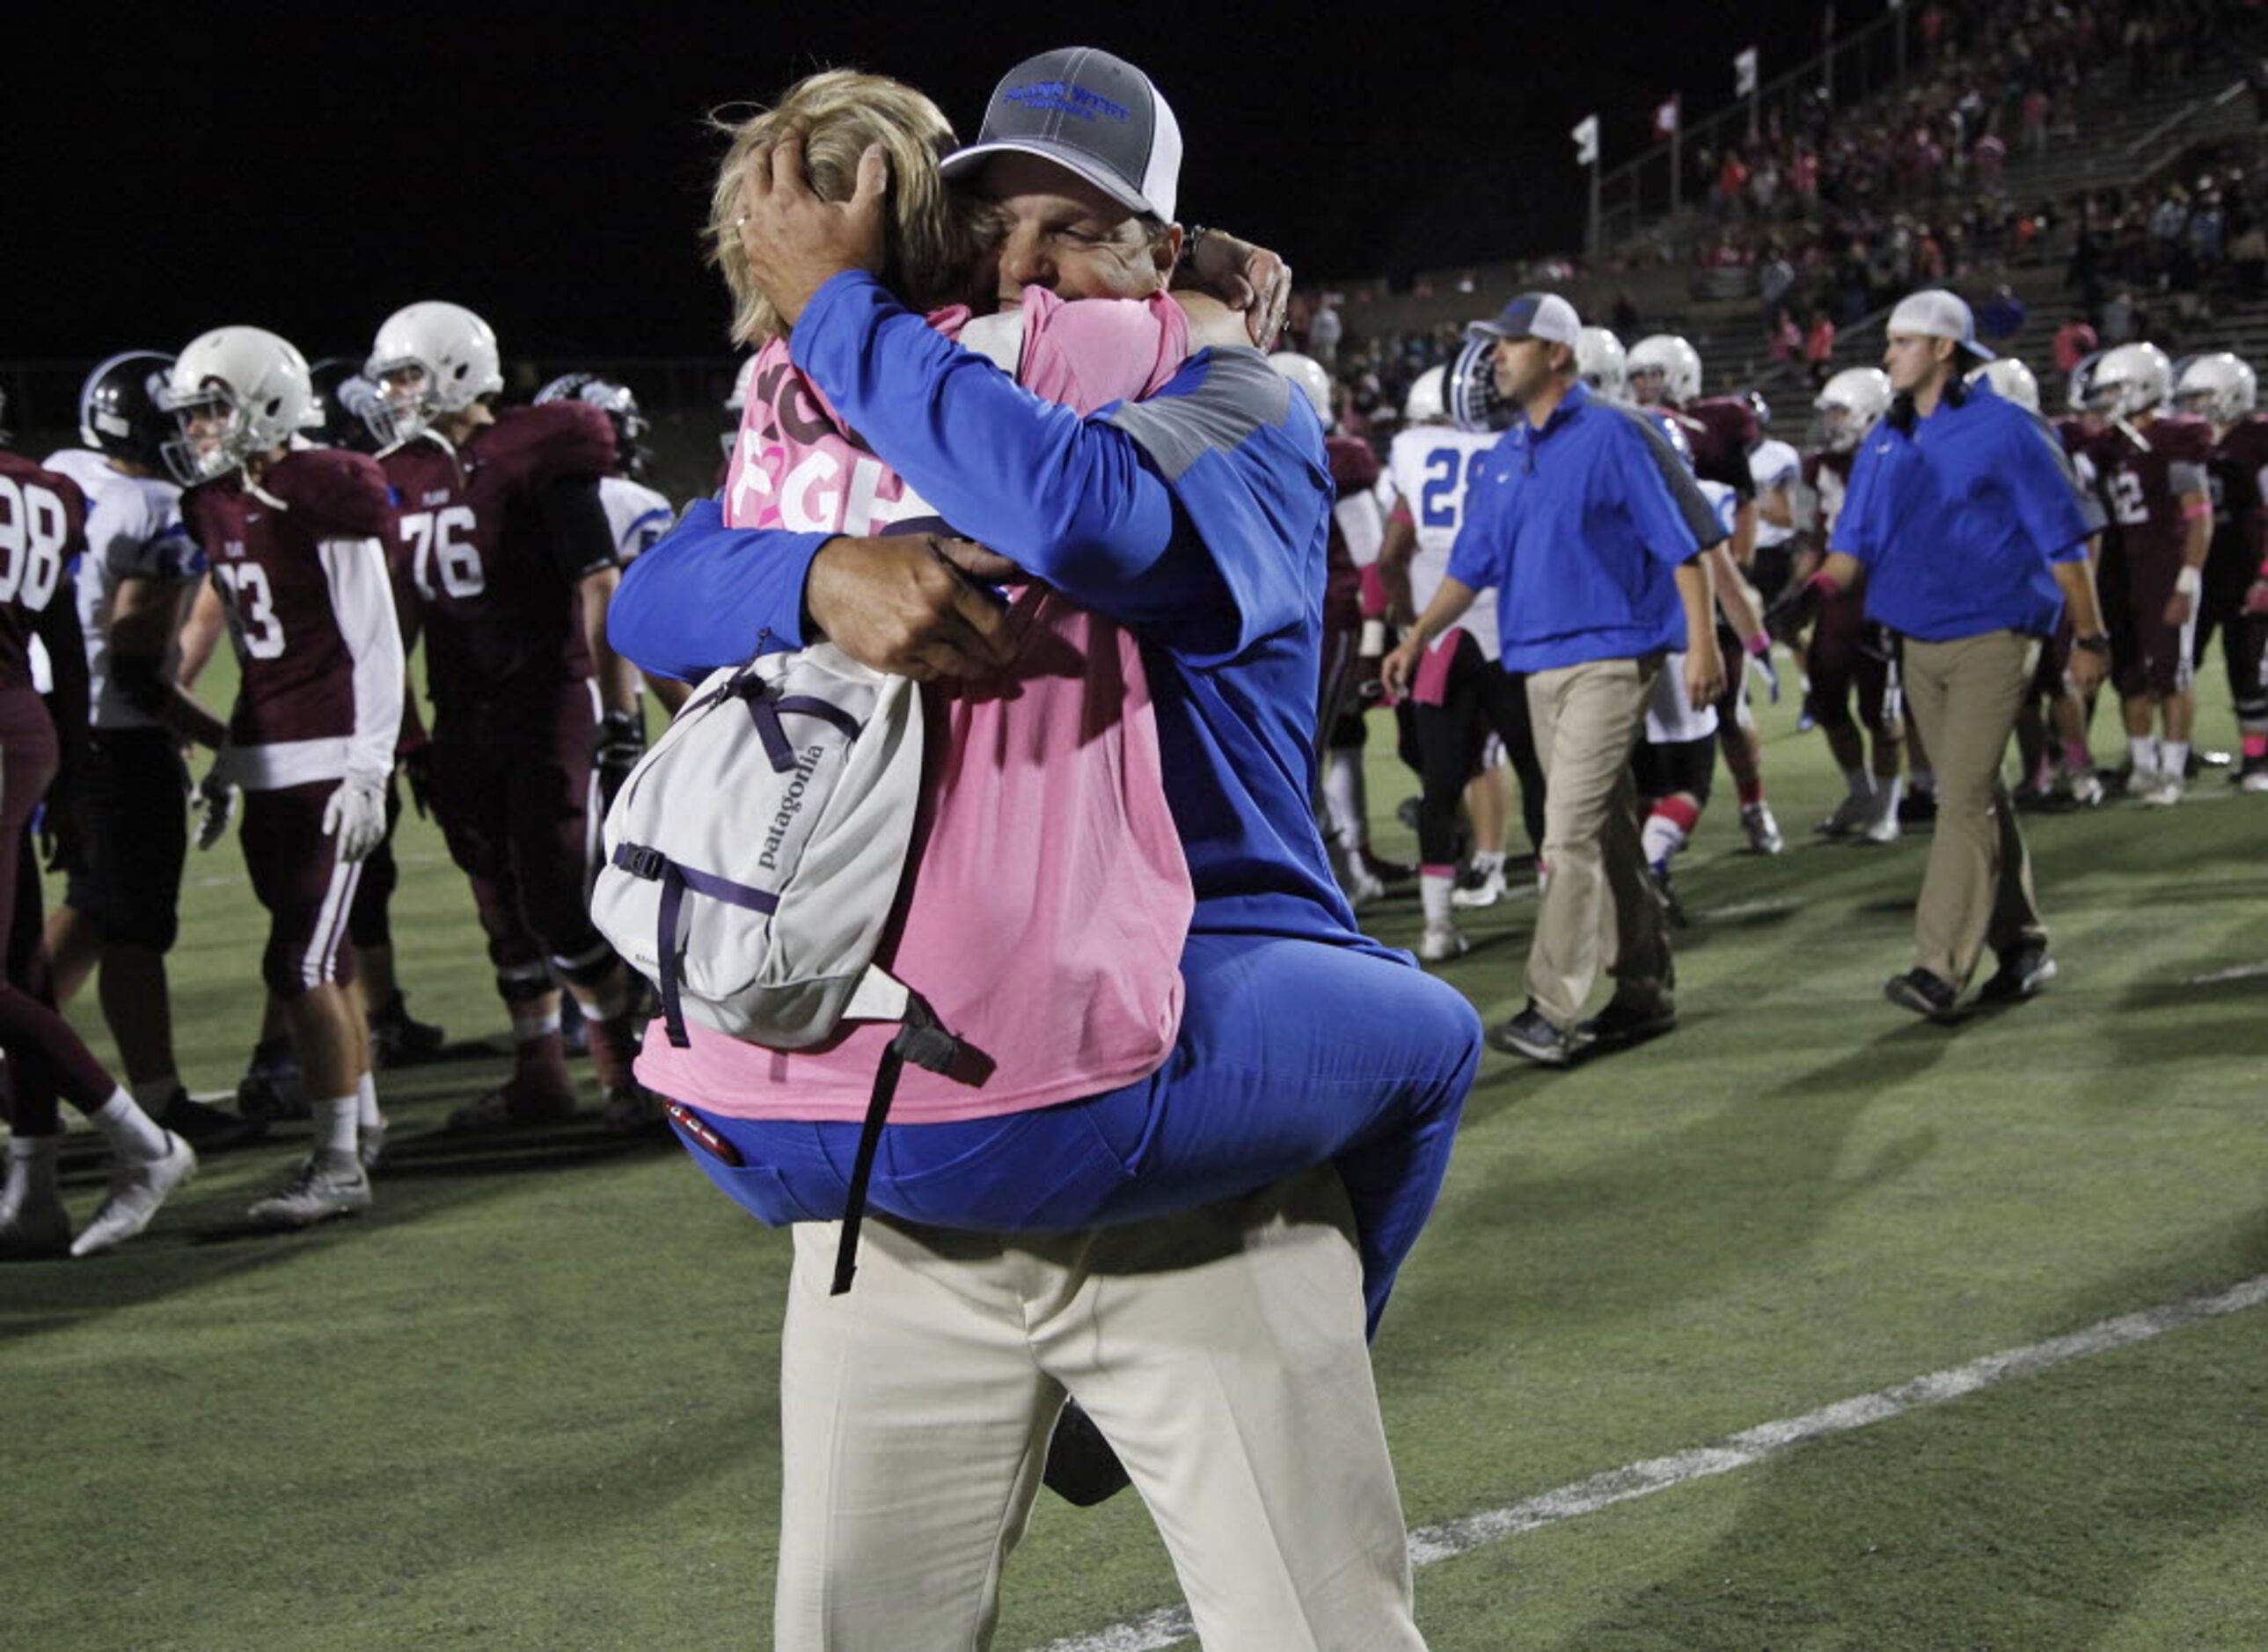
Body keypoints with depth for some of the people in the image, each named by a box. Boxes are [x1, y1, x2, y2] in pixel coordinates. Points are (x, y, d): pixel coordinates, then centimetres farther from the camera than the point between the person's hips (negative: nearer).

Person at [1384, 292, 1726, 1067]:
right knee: (1607, 833, 12)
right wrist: (1417, 639, 7)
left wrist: (1703, 642, -14)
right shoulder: (1503, 458, 14)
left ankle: (1554, 1011, -13)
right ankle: (1644, 993, 20)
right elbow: (1471, 565, 18)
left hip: (1610, 659, -7)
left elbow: (1685, 540, -9)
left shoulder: (1615, 436, -8)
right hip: (1539, 663, 7)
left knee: (1572, 831, -13)